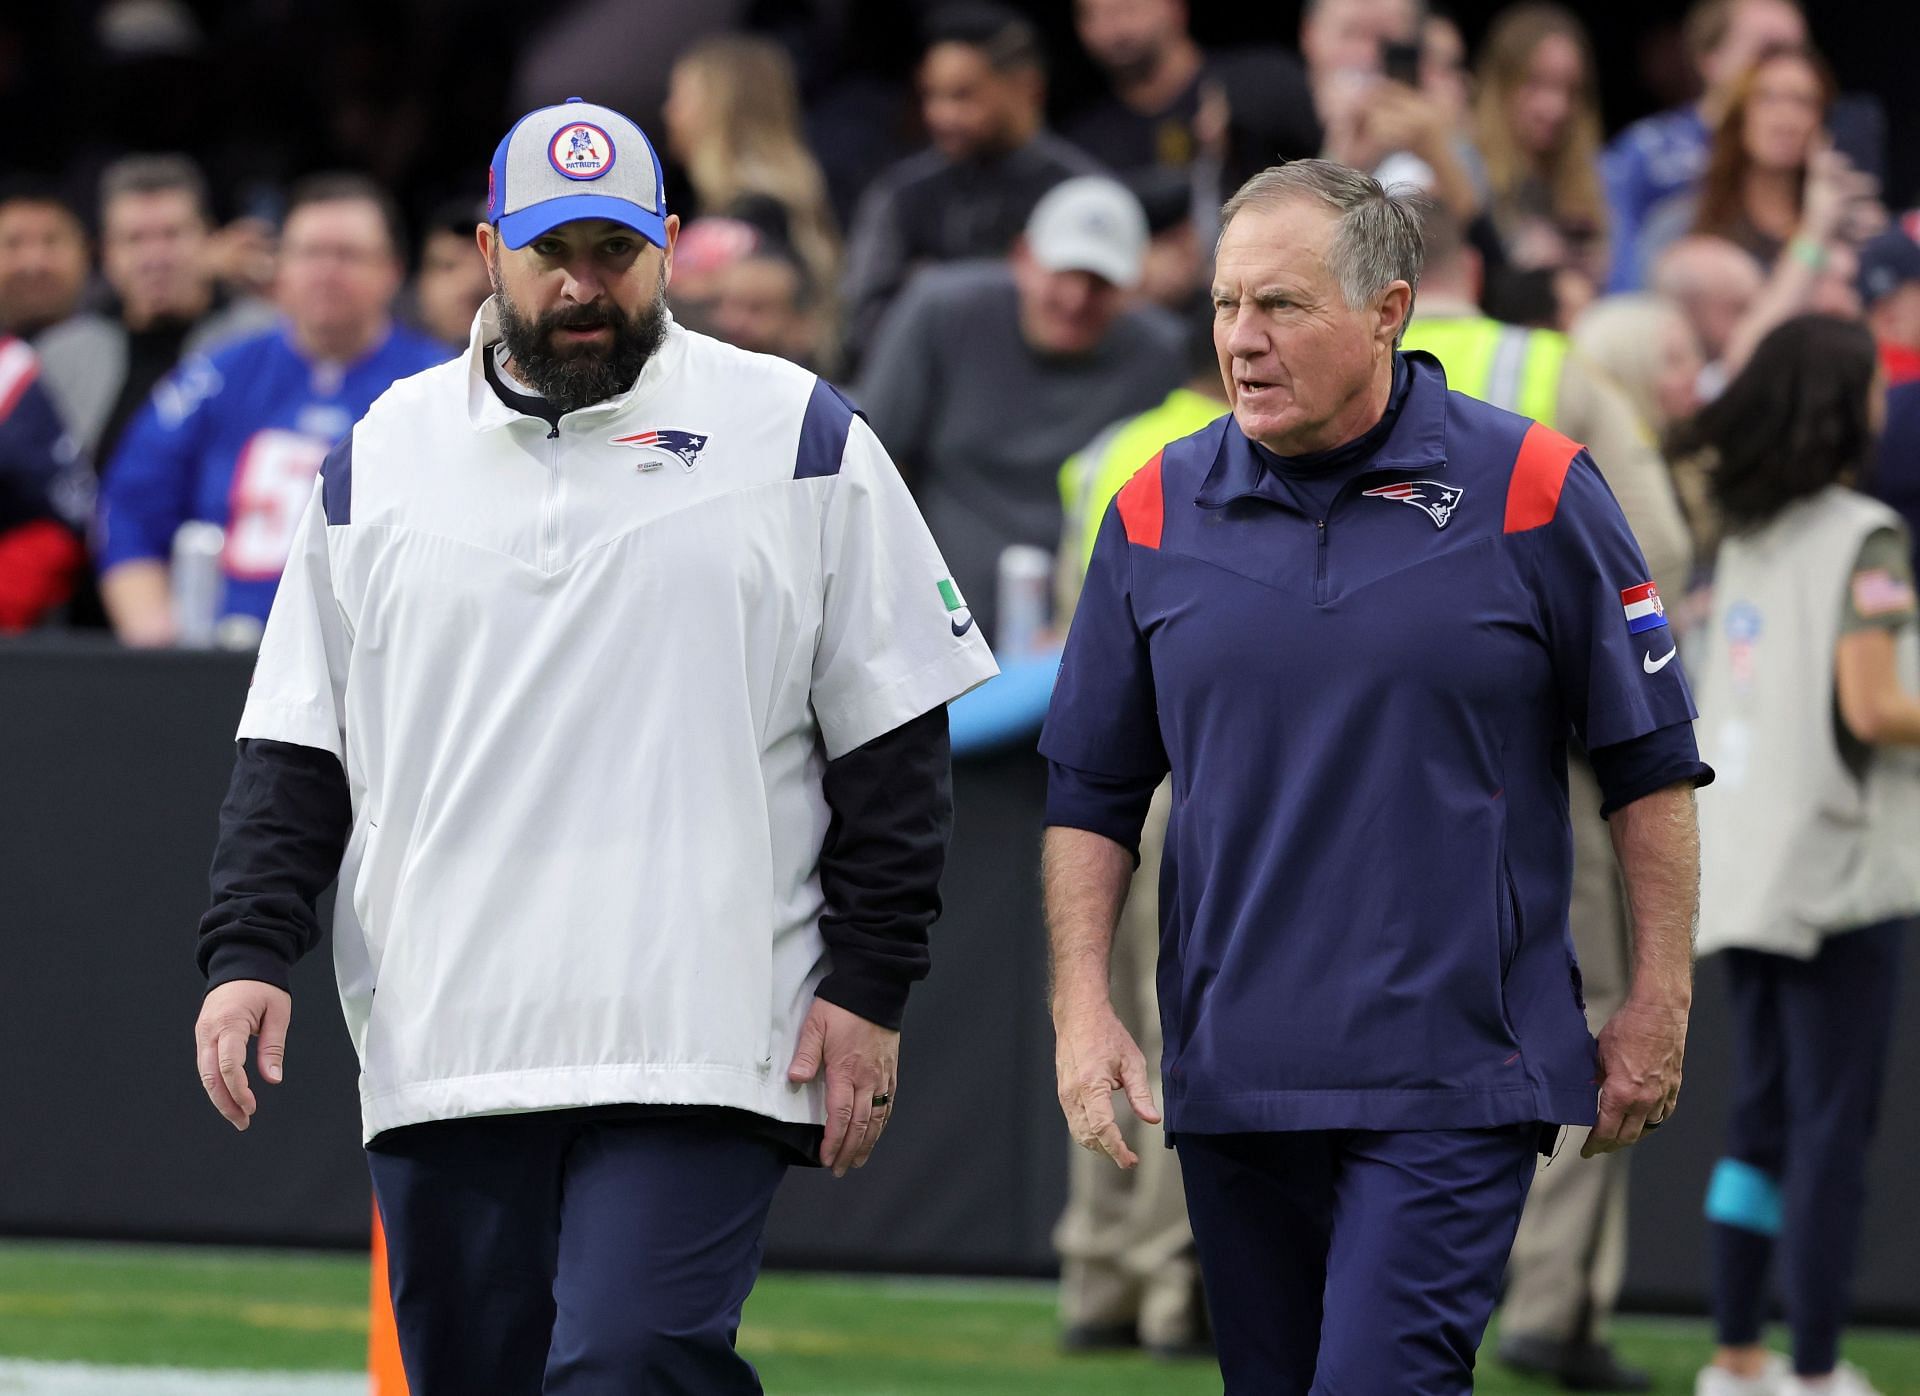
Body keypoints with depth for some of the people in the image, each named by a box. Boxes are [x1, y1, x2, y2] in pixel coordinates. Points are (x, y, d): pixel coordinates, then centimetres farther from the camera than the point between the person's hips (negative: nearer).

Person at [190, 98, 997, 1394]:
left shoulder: (796, 436, 5)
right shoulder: (384, 455, 13)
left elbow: (896, 745, 4)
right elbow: (297, 746, 14)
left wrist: (869, 987, -3)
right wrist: (249, 951, 1)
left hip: (695, 1044, -4)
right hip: (439, 1048, 4)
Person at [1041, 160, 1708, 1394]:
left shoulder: (1532, 491, -3)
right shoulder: (1158, 514, 5)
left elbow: (1651, 764, 3)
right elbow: (1091, 793, 12)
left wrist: (1659, 1009, 1)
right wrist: (1083, 1010, 2)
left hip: (1453, 1074, -4)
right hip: (1233, 1081, 4)